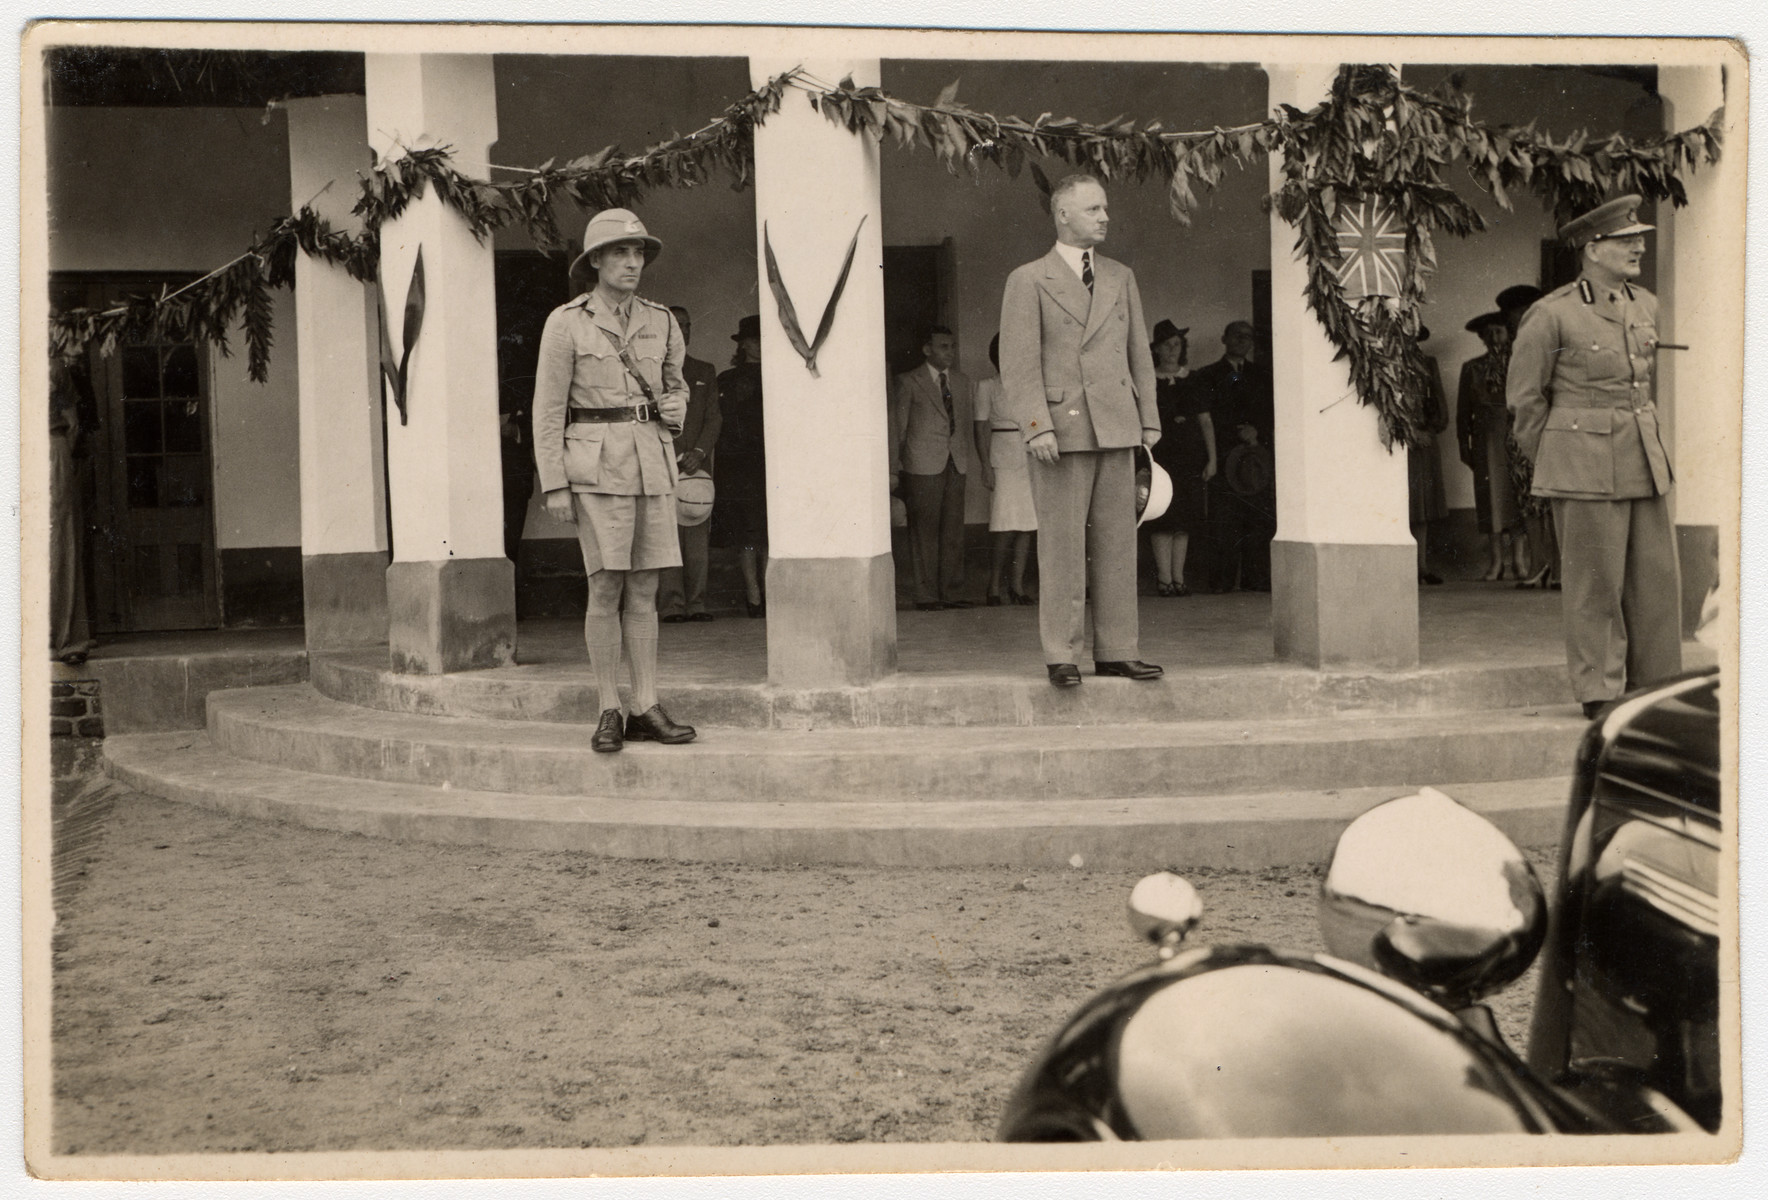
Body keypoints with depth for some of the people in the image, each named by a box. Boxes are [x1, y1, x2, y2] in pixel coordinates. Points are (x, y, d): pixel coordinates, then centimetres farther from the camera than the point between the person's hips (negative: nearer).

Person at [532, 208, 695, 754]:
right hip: (596, 465, -4)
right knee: (607, 587, -6)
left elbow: (677, 385, 27)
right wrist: (554, 485, -8)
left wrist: (676, 408, 3)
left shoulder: (661, 322, 10)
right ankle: (610, 713, 2)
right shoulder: (566, 323, -2)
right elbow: (547, 409, -3)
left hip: (652, 464, 4)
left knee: (644, 591, 4)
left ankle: (647, 710, 7)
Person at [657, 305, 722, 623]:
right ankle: (671, 605, -10)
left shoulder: (706, 372, 19)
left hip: (697, 462, 2)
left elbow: (714, 417, 12)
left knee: (698, 536, -4)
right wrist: (674, 457, -6)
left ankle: (696, 603, -3)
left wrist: (700, 452, -5)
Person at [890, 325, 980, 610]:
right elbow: (896, 427, 2)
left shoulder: (963, 382, 16)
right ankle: (926, 595, 1)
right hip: (923, 467, -4)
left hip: (956, 464, 4)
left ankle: (952, 593, 9)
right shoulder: (908, 383, 2)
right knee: (924, 530, -3)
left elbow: (973, 423, 17)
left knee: (954, 530, 4)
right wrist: (893, 470, -2)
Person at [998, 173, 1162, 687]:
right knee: (1062, 547, -4)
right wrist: (1036, 426, -14)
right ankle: (1061, 654, 3)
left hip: (1117, 430, 5)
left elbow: (1140, 354, 19)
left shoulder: (1121, 278, 17)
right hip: (1060, 430, -5)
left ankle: (1116, 650, 12)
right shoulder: (1028, 281, 2)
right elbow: (1019, 364, -5)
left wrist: (1149, 419, 12)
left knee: (1117, 544, 6)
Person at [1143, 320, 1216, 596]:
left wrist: (1212, 459, 6)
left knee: (1184, 520, 1)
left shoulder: (1192, 379, 12)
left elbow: (1205, 421, 12)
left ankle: (1178, 578, 4)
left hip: (1190, 456, 3)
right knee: (1163, 517, -9)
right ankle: (1164, 578, -8)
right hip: (1160, 455, -3)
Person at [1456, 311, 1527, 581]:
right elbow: (1463, 411, 12)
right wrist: (1464, 445, 4)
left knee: (1516, 493, -5)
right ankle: (1497, 560, -1)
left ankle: (1517, 559, -5)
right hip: (1486, 438, 1)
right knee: (1491, 496, -2)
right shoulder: (1472, 368, 13)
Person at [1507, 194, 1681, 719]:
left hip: (1645, 461, 6)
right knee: (1597, 583, -1)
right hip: (1585, 470, -6)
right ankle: (1599, 692, 9)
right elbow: (1525, 397, -1)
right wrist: (1553, 464, 6)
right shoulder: (1552, 314, -10)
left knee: (1657, 577, 7)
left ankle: (1656, 687, 18)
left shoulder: (1645, 305, 10)